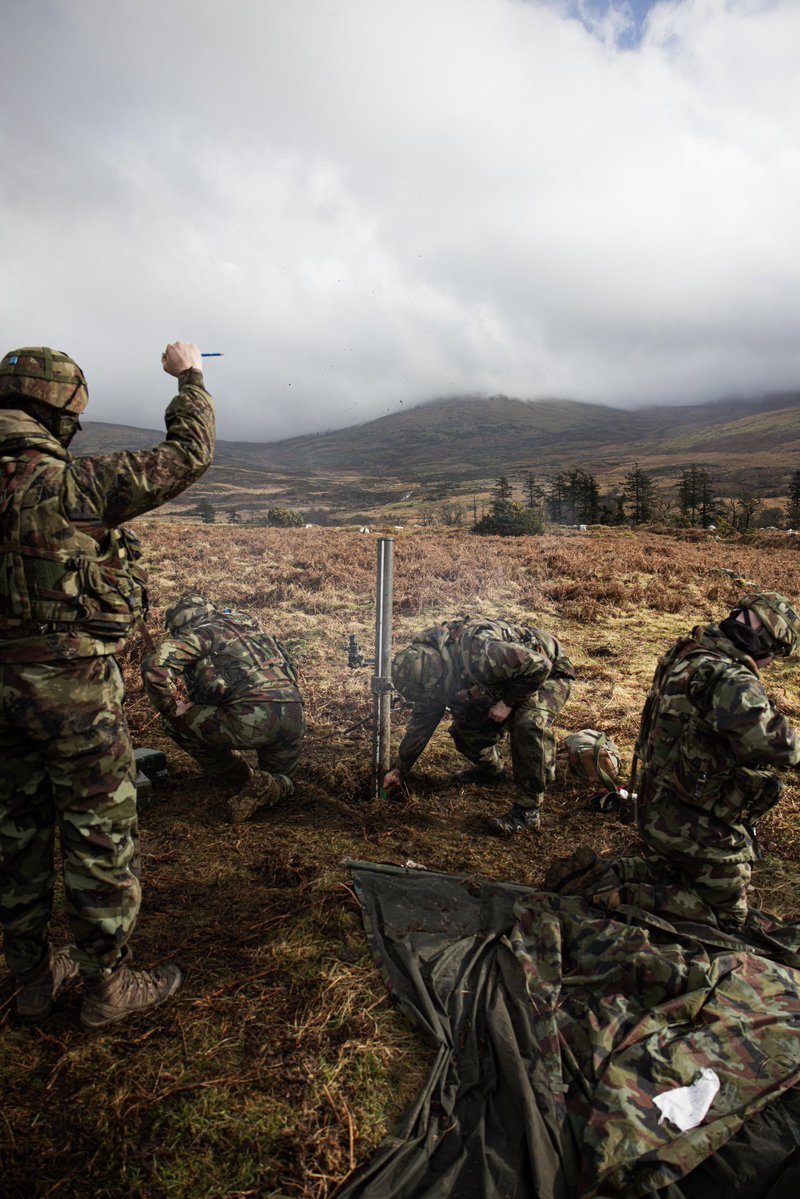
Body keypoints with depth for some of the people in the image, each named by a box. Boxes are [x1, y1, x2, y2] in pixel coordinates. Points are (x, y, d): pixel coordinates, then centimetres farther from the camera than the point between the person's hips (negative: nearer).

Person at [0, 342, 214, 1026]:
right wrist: (189, 375, 3)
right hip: (73, 690, -7)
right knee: (101, 841, 9)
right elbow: (189, 455, -12)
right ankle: (108, 986, 25)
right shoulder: (70, 486, -18)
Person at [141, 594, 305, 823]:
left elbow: (154, 666, -7)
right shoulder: (249, 622, 29)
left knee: (177, 721, 14)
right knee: (281, 781, 34)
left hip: (251, 718, -7)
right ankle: (272, 785, -1)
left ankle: (243, 777, 16)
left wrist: (171, 708, 8)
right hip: (296, 718, 7)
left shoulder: (200, 633, 9)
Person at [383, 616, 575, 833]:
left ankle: (528, 810, -20)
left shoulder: (479, 651, -41)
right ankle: (490, 770, 28)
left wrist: (508, 702, -28)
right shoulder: (429, 667, -12)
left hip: (548, 672, -7)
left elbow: (538, 665, -34)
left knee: (528, 724, -33)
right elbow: (422, 721, 1)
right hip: (508, 681, 7)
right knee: (463, 727, -3)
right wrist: (400, 770, 6)